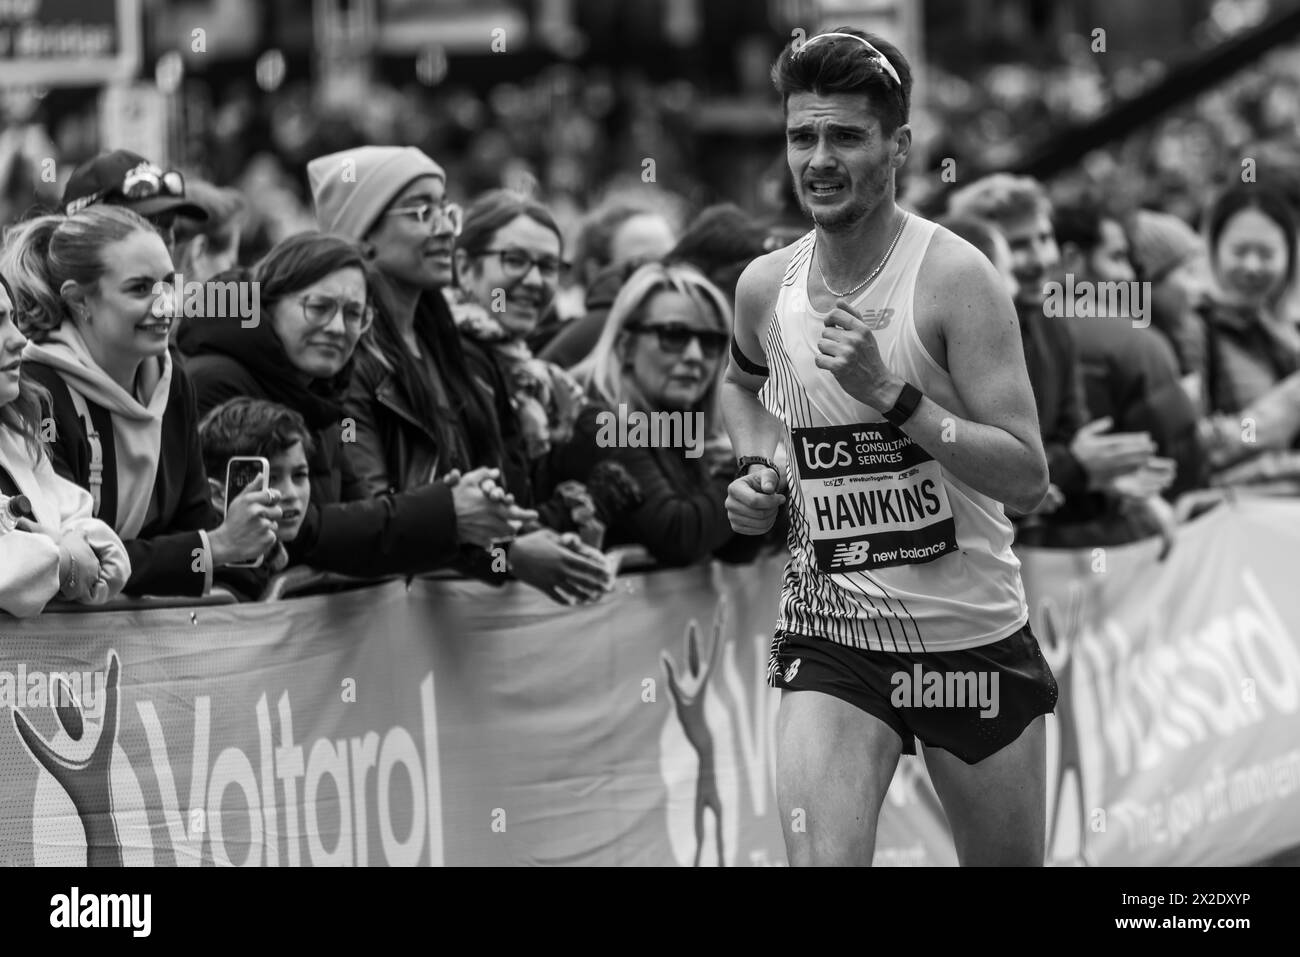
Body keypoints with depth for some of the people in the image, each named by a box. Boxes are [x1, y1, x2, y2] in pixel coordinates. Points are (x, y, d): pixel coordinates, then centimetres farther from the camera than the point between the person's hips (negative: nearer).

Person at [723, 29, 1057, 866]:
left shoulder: (956, 278, -14)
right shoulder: (765, 286, 1)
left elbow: (1028, 478, -19)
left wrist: (891, 395, -27)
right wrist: (754, 467, 7)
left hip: (973, 636, -2)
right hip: (830, 637, 2)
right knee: (821, 860, -18)